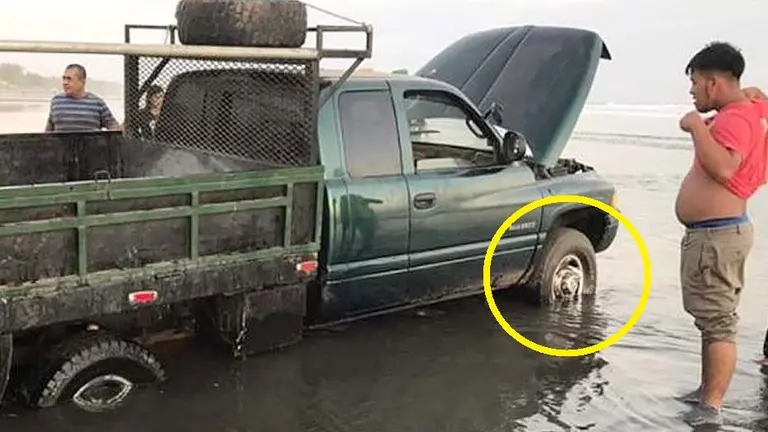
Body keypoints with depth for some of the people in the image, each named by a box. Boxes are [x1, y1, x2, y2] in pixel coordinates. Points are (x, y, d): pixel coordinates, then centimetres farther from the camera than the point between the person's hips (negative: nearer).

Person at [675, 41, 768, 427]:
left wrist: (697, 125, -24)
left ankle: (710, 409, -6)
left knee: (718, 322, -9)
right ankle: (707, 391, 28)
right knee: (711, 319, 17)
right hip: (709, 233, 11)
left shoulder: (736, 118, -18)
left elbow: (723, 168, -34)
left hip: (717, 234, -11)